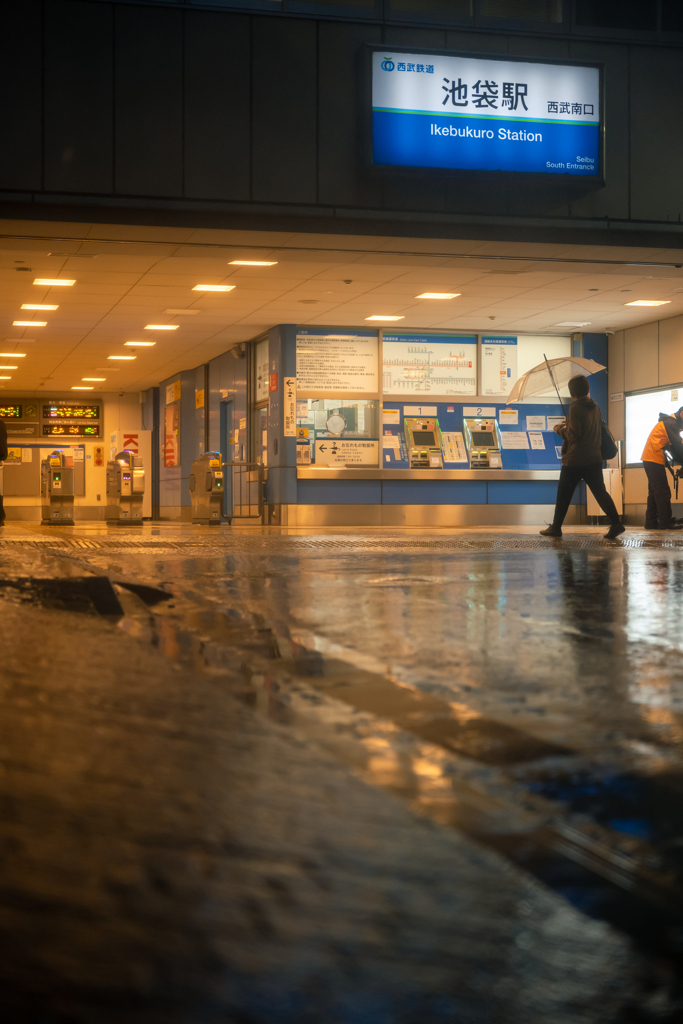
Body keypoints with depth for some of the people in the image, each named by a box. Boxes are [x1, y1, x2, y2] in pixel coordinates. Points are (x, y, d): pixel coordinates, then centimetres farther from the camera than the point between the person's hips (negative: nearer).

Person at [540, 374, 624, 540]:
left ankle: (556, 527, 13)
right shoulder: (595, 408, 9)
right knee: (600, 492, 4)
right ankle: (615, 523, -9)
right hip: (594, 459, 6)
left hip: (575, 460, -6)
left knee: (563, 495, 6)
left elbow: (573, 435, -18)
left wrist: (560, 429, 0)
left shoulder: (575, 408, -14)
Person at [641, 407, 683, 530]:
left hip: (650, 460, 10)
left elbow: (673, 445, 18)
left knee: (655, 492, 10)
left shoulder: (670, 422, 21)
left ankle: (651, 522, 10)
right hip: (654, 460, -10)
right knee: (663, 492, -10)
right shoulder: (671, 424, -11)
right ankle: (667, 522, -12)